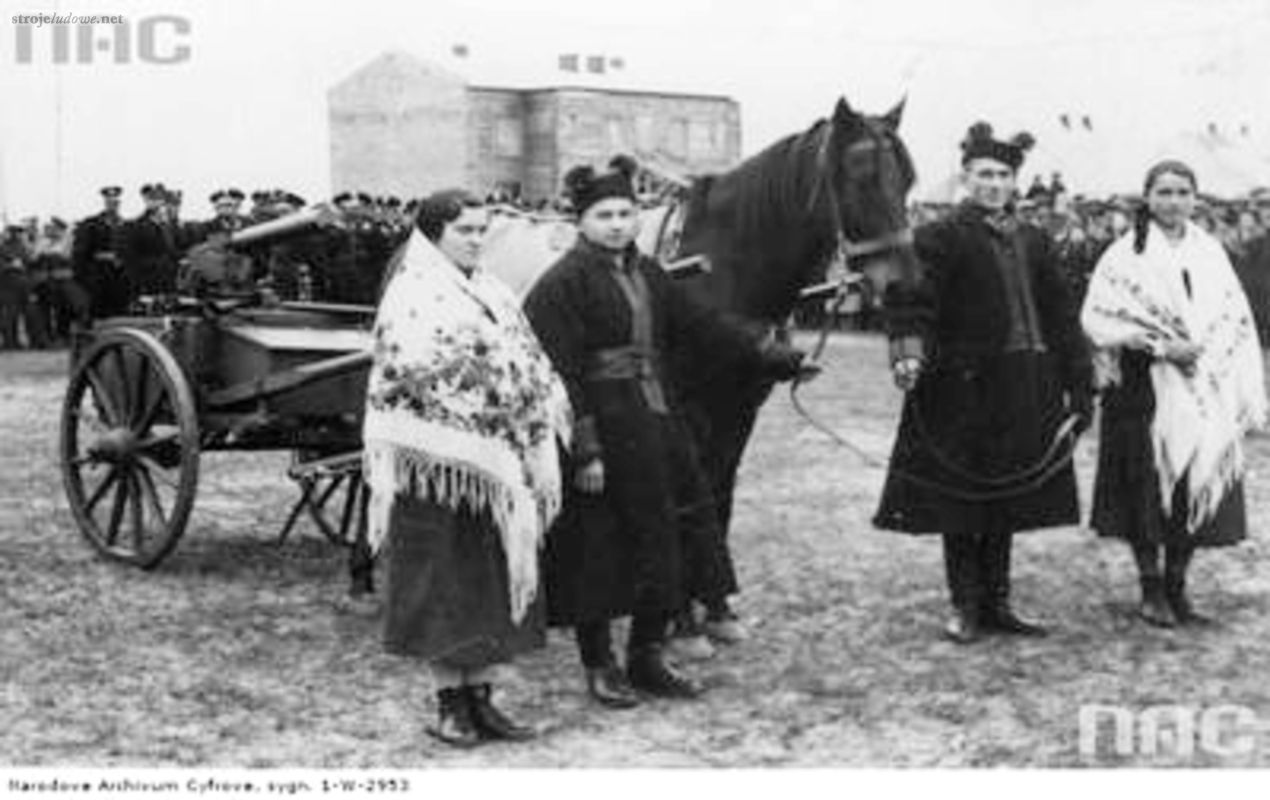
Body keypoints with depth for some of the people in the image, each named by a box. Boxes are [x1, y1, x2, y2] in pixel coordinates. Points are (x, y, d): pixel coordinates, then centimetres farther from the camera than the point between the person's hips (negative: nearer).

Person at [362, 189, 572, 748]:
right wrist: (485, 390, -18)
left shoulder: (494, 294, 16)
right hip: (437, 462, -7)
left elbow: (532, 366, 18)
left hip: (495, 462, 7)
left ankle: (480, 696, 17)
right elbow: (408, 368, -20)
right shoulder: (412, 296, -7)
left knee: (493, 579, 9)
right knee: (442, 584, 1)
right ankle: (449, 701, 11)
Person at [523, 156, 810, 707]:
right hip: (601, 429, -8)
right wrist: (584, 450, -22)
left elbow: (699, 328, 21)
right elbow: (560, 373, -17)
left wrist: (762, 357, 24)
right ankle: (599, 665, 18)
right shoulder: (562, 284, -12)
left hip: (658, 424, 8)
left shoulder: (647, 275, 11)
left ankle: (647, 656, 25)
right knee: (597, 550, 2)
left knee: (670, 541, 11)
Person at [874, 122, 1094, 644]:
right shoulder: (940, 238, -5)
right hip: (963, 389, -5)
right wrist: (909, 353, -35)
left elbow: (1061, 318, 15)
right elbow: (916, 302, -17)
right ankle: (966, 608, 13)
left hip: (1024, 393, 5)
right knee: (962, 503, 2)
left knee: (1005, 503, 12)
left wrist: (1079, 386, 12)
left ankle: (997, 605, 21)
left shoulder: (1034, 243, 13)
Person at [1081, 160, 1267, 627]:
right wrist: (1160, 347, -16)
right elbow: (1097, 317, -8)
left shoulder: (1210, 254, 11)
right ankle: (1151, 589, 9)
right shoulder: (1125, 256, -1)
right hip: (1145, 391, -4)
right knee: (1148, 488, -3)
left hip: (1204, 394, 4)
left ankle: (1176, 586, 15)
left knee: (1197, 488, 4)